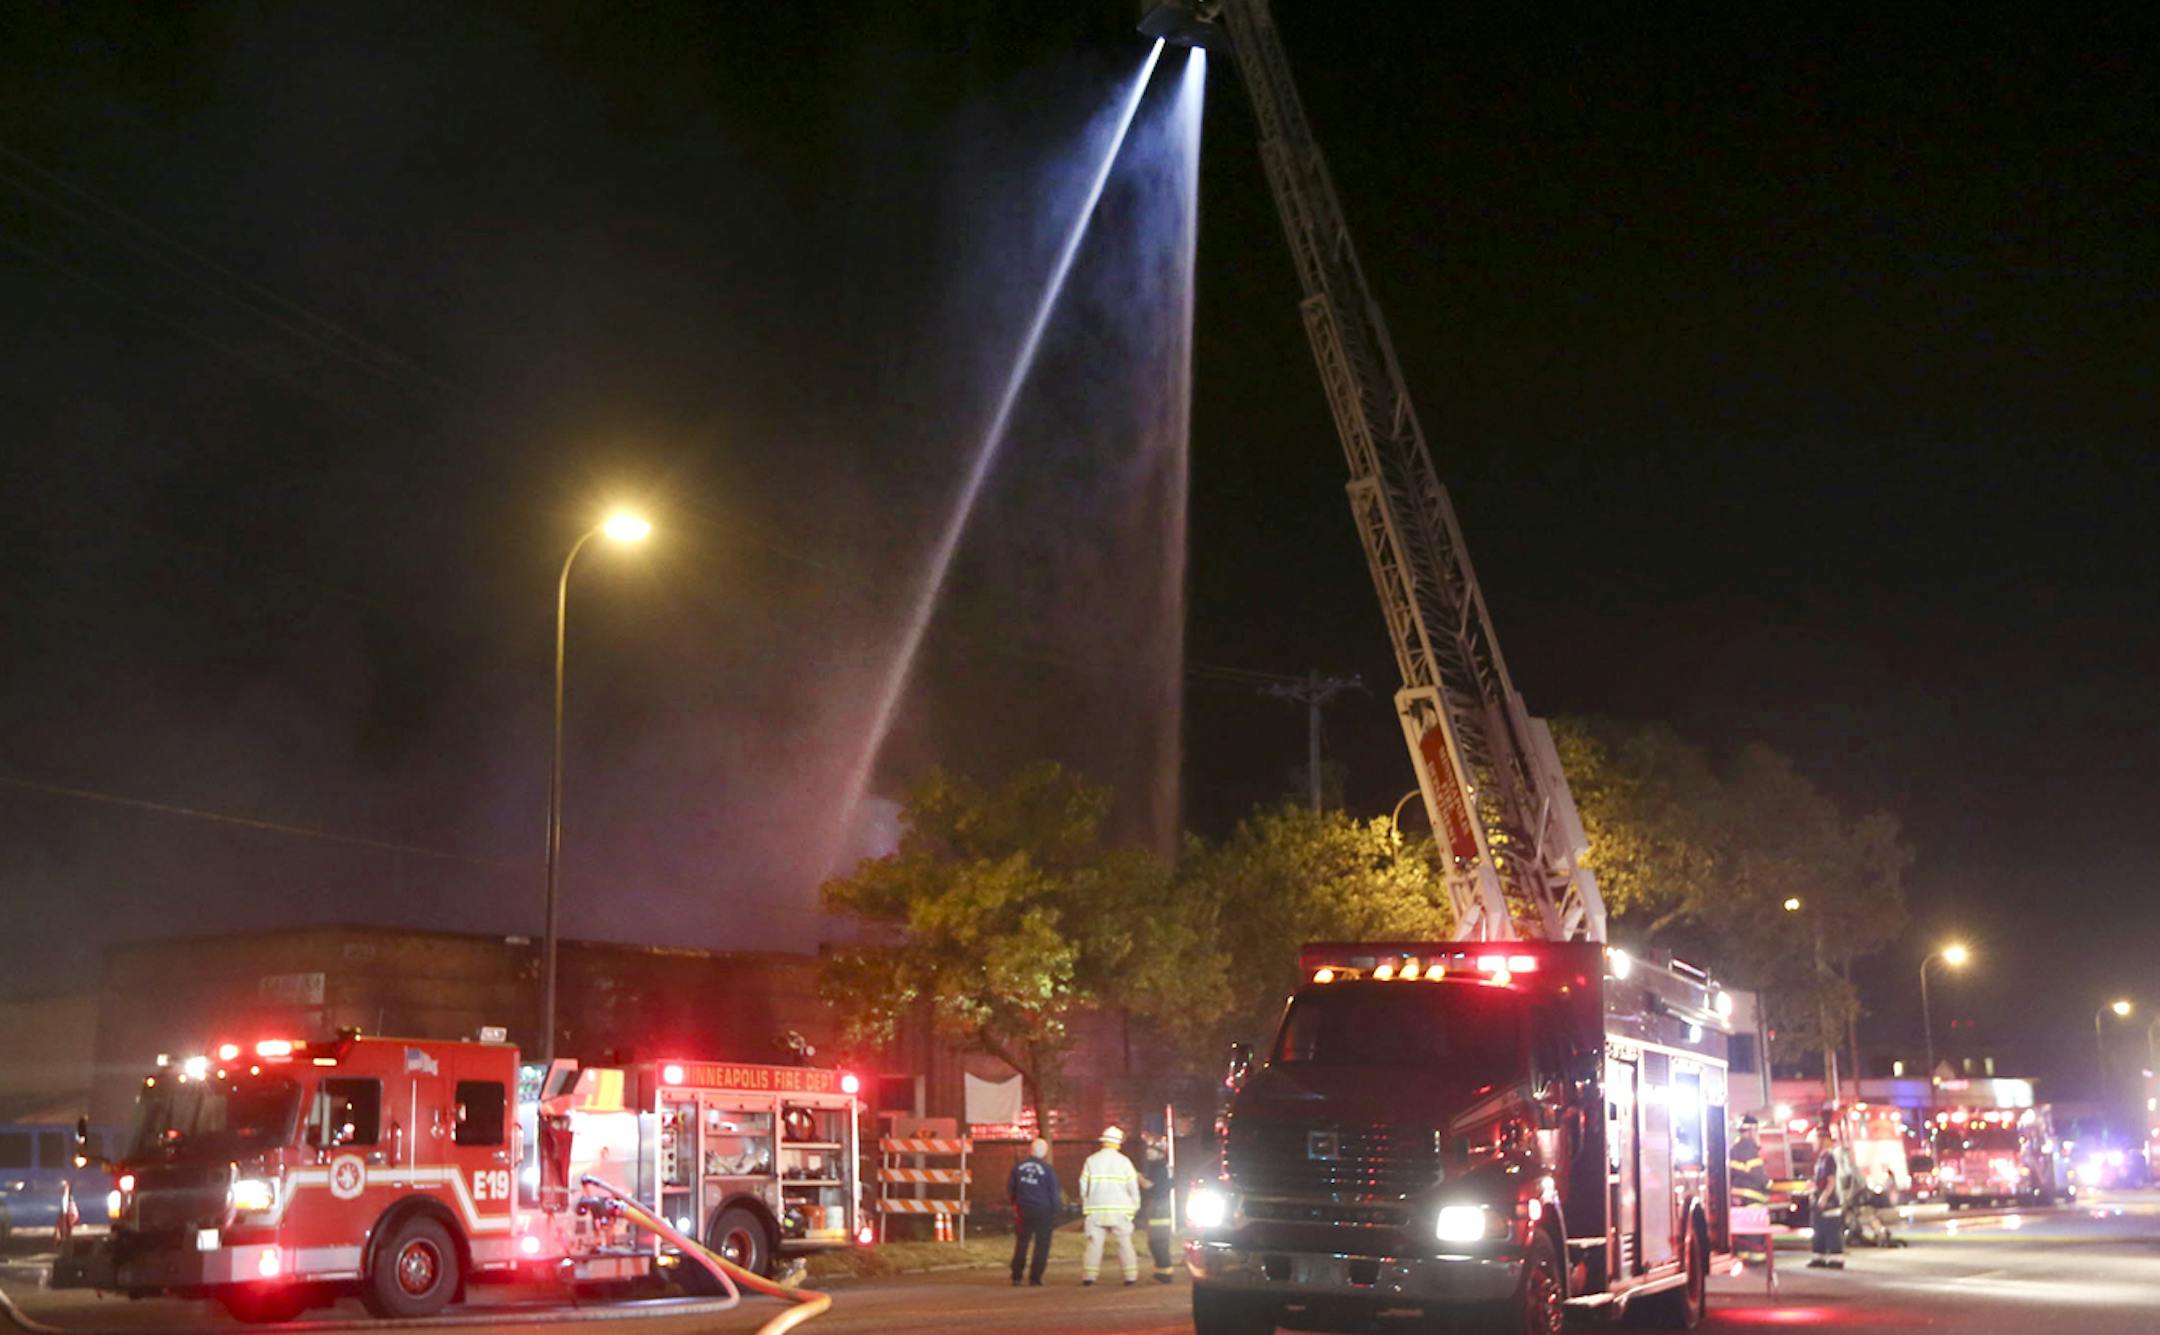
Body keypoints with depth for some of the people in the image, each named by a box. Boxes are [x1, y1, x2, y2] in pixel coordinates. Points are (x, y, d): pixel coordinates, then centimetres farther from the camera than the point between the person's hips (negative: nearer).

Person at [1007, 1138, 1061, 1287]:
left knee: (1021, 1243, 15)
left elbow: (1009, 1188, 8)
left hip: (1023, 1209, 3)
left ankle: (1016, 1276, 13)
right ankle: (1035, 1277, 0)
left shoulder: (1018, 1167, -1)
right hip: (1043, 1212, -3)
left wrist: (1014, 1202, 23)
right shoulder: (1048, 1170, -11)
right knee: (1042, 1245, 5)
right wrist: (1057, 1209, 3)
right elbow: (1054, 1193, -8)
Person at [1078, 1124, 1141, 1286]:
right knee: (1125, 1242, 4)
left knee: (1094, 1242, 4)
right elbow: (1133, 1187, 1)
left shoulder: (1091, 1161, 2)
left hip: (1096, 1209, 1)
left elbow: (1083, 1186, 5)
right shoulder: (1124, 1161, -1)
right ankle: (1131, 1276, 0)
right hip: (1119, 1210, -1)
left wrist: (1085, 1205, 19)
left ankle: (1089, 1275, -3)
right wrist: (1134, 1206, 13)